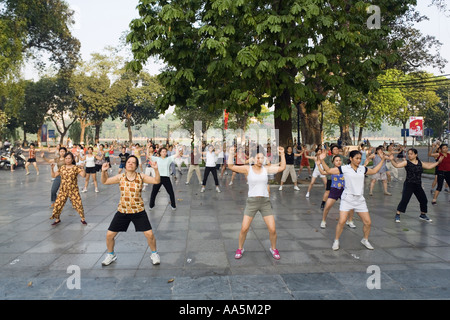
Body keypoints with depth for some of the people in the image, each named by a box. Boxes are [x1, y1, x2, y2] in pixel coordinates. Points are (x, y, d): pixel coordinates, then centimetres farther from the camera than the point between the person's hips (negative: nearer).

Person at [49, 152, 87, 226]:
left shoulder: (75, 168, -7)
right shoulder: (62, 168, 6)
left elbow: (83, 175, -18)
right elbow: (54, 175, 11)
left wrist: (83, 169, -35)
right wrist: (52, 168, -3)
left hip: (73, 190, -3)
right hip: (63, 190, 4)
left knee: (78, 204, -2)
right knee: (58, 204, 3)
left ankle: (83, 219, 16)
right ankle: (57, 219, 24)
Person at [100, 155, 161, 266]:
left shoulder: (141, 177, -6)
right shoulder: (120, 177, -3)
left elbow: (156, 181, -12)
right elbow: (104, 181, 3)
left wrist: (156, 169, -28)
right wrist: (104, 171, -15)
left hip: (138, 211, -2)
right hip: (122, 211, 2)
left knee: (149, 234, -6)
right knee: (109, 234, 3)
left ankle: (154, 254, 22)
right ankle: (111, 255, 32)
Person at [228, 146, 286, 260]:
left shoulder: (266, 168, 5)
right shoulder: (247, 169, -2)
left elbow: (282, 167, 6)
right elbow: (231, 166, -10)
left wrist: (282, 154, 2)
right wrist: (231, 154, -17)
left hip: (265, 202, 2)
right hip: (252, 202, -2)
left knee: (272, 229, -1)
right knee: (244, 229, -2)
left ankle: (273, 249, 26)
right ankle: (240, 249, 23)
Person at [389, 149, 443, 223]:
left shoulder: (420, 163, 8)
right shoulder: (406, 162, -6)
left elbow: (429, 166, 22)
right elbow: (397, 165, -18)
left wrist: (438, 162, 22)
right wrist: (392, 160, -34)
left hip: (418, 185, 5)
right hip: (409, 185, -5)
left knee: (424, 200, 11)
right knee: (404, 200, -14)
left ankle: (423, 215, 32)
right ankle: (397, 215, -3)